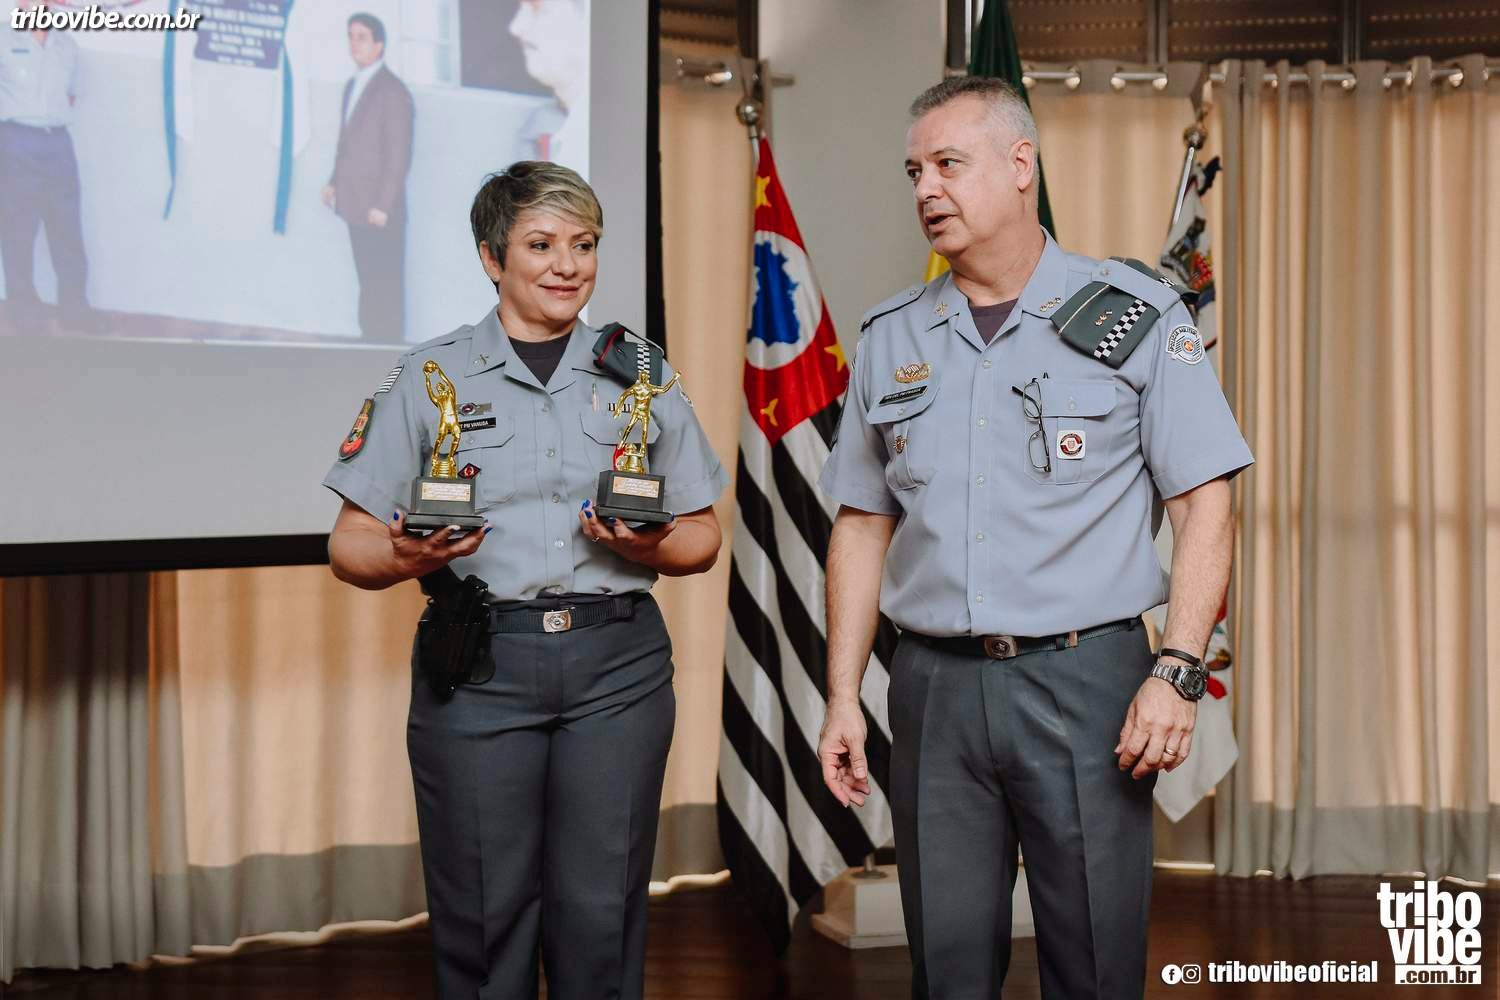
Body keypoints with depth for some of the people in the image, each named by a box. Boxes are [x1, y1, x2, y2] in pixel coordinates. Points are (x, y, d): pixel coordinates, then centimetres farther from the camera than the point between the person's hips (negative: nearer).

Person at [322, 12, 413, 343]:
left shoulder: (393, 91, -12)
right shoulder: (352, 86, 14)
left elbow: (399, 155, -15)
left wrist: (383, 205, -17)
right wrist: (334, 182, 9)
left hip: (381, 210, -8)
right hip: (355, 205, 8)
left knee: (387, 286, -2)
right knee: (368, 284, 13)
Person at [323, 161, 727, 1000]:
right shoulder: (430, 377, 7)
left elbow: (702, 537, 15)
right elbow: (352, 544, 5)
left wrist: (648, 548, -7)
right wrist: (407, 559, -17)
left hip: (616, 663, 1)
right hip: (479, 668, -1)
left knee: (600, 915, 2)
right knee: (484, 918, 0)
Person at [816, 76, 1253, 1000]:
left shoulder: (1136, 317, 0)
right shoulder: (892, 338, 11)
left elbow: (1204, 505, -3)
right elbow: (862, 525, 14)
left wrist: (1177, 673, -13)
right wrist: (842, 697, 8)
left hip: (1083, 679, -3)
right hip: (934, 687, 3)